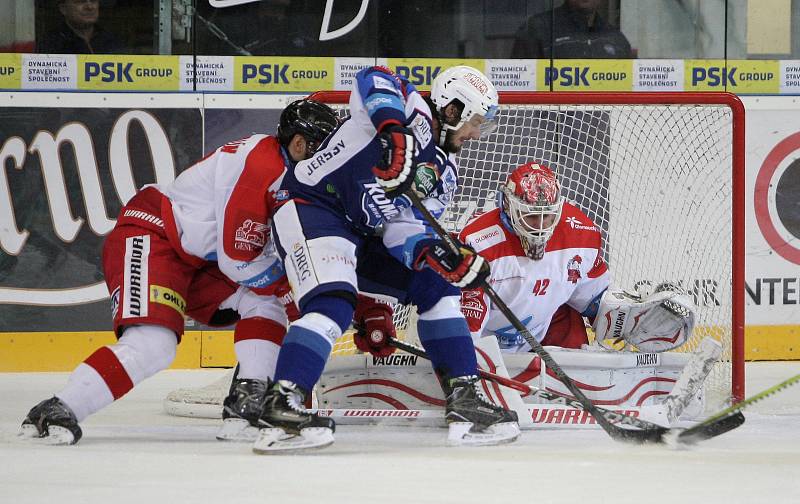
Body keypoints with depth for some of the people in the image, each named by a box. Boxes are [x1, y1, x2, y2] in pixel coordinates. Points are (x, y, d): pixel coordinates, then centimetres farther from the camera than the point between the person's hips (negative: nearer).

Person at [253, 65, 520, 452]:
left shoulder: (445, 173, 12)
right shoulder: (414, 114, -9)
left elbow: (404, 229, 2)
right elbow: (374, 81, -29)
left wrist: (432, 253, -20)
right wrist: (393, 131, -44)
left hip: (364, 235, 9)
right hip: (312, 207, -9)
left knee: (437, 283, 5)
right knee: (333, 304, -29)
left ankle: (462, 399, 5)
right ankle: (281, 410, -34)